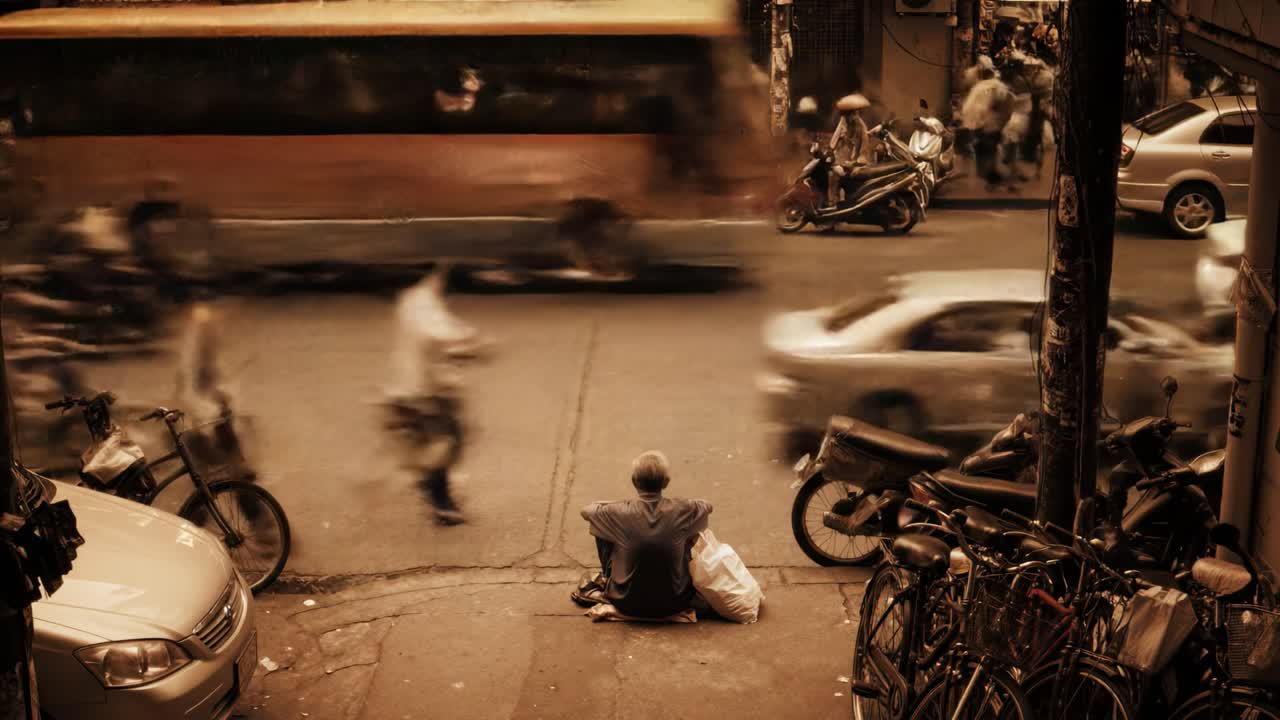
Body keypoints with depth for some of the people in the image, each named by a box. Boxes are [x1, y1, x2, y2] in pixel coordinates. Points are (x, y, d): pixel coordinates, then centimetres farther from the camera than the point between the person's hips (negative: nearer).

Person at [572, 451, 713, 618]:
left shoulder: (620, 513, -16)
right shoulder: (680, 510, -14)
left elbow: (586, 511, 6)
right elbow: (707, 506, 11)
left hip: (629, 606, 0)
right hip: (672, 605, 1)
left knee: (602, 531, 14)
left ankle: (607, 581, 37)